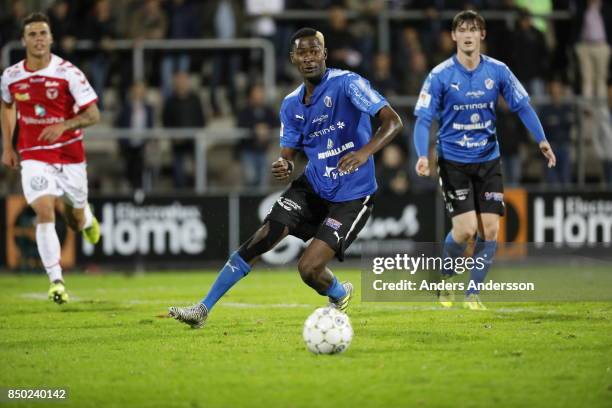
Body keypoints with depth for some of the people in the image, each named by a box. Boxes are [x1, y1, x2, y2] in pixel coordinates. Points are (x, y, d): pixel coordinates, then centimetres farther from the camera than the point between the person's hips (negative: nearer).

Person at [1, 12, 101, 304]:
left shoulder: (68, 73, -13)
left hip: (70, 156, 0)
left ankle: (83, 216, 51)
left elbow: (93, 115, -13)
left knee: (77, 223, 12)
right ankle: (56, 281, -16)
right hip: (33, 157, 0)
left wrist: (63, 126, -29)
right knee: (45, 213, -19)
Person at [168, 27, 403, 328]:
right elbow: (288, 154, 7)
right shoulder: (291, 105, 4)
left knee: (309, 268, -15)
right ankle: (203, 309, 1)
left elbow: (393, 122, -23)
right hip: (312, 186, 6)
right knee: (262, 239, -8)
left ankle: (340, 296, 22)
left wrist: (365, 152, -41)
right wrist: (283, 166, -18)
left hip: (351, 195, -6)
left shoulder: (346, 83, -16)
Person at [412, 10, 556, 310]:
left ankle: (473, 293, 11)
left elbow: (522, 105, 4)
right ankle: (444, 278, 15)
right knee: (466, 228, -13)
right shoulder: (440, 76, -10)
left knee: (489, 230, -5)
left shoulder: (497, 71, -2)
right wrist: (423, 156, -26)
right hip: (453, 162, -3)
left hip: (488, 161, 3)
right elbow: (423, 119, -11)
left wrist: (541, 140, -9)